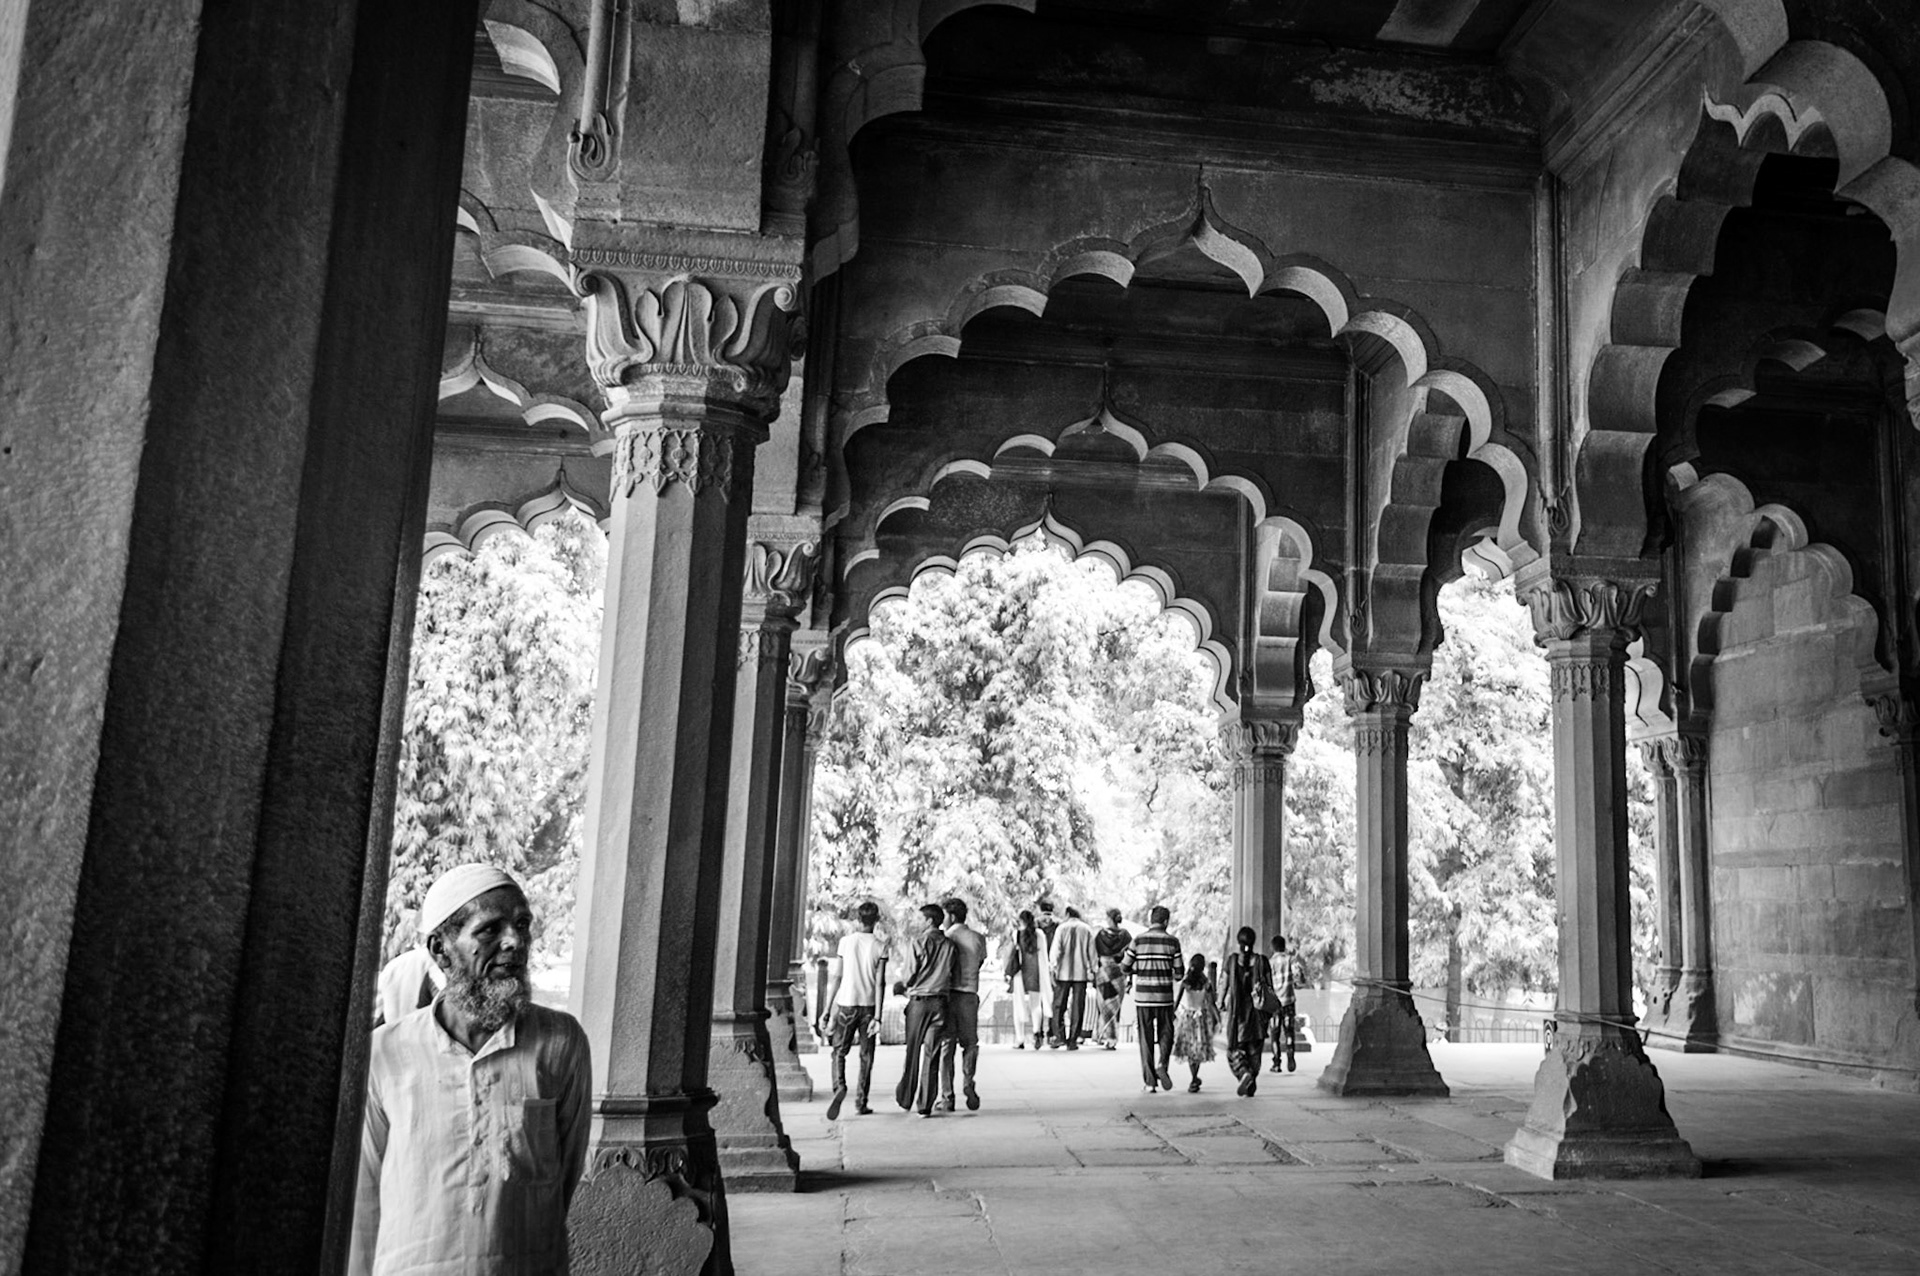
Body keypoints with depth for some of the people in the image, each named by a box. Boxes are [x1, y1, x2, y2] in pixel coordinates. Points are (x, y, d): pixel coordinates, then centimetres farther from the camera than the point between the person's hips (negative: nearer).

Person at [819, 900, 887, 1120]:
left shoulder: (846, 941, -2)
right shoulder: (879, 948, -1)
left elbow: (837, 978, -3)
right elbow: (879, 984, -7)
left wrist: (827, 1011, 0)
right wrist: (877, 1017, -8)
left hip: (846, 1004, 0)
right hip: (869, 1005, 0)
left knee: (839, 1052, 10)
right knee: (866, 1056, 11)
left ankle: (839, 1087, -15)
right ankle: (861, 1102, 12)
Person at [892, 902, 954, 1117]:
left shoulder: (921, 943, -8)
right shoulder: (949, 946, 5)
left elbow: (911, 976, -6)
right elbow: (951, 977, 7)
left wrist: (900, 987, 13)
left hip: (918, 1001, -3)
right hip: (939, 1001, 3)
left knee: (913, 1051, 11)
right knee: (930, 1053, 3)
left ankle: (906, 1097, 22)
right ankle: (924, 1105, 1)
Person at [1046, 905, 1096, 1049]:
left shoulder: (1061, 928, -1)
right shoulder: (1087, 929, 4)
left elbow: (1055, 951, -6)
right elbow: (1091, 952, 4)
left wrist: (1054, 968, -3)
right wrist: (1091, 969, 11)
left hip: (1063, 972, -1)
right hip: (1081, 973, 1)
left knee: (1059, 1005, 8)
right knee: (1077, 1007, 5)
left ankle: (1059, 1036, 0)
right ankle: (1072, 1040, 4)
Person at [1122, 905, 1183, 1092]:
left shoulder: (1138, 940, -1)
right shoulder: (1172, 942, -3)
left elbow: (1125, 967, 3)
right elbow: (1179, 973, 0)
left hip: (1142, 996, 1)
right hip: (1164, 996, -1)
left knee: (1145, 1038, 7)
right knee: (1166, 1033, 15)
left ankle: (1150, 1081, 6)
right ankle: (1162, 1063, -10)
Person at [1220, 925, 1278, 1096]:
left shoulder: (1231, 960, -4)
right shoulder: (1262, 961, -1)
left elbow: (1223, 987, -2)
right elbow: (1270, 988, 1)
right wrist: (1270, 1009, 12)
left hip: (1237, 1010, -2)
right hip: (1257, 1011, 2)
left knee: (1235, 1049, 6)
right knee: (1254, 1050, 14)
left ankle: (1244, 1073, -19)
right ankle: (1252, 1085, 14)